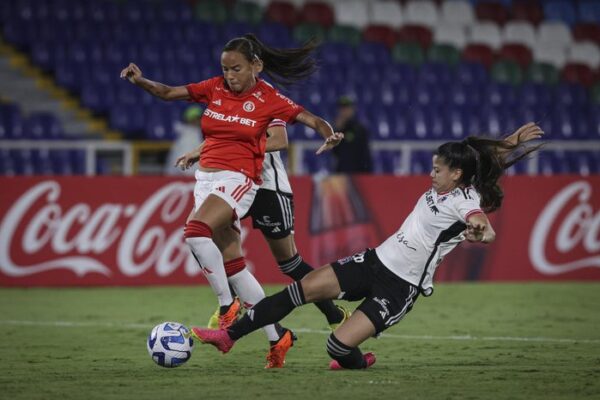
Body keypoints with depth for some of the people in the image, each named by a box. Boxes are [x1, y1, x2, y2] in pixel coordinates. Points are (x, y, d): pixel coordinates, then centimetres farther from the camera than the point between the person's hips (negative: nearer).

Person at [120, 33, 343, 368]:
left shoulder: (268, 99, -5)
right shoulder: (215, 88, 7)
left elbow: (313, 120, -6)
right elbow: (168, 92, 8)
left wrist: (330, 135, -26)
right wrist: (141, 81, -10)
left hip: (238, 179, -6)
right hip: (206, 177, 6)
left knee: (196, 231, -31)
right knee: (232, 264, 6)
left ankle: (227, 307, -20)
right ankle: (277, 337, 13)